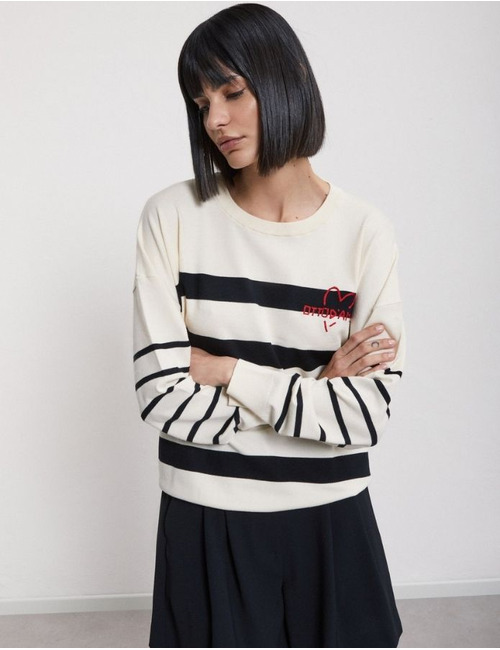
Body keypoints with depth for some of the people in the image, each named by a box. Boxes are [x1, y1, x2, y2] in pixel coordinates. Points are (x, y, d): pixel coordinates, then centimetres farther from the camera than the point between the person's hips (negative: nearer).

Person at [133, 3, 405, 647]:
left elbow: (368, 416, -13)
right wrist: (312, 388, -14)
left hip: (329, 522, 1)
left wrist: (225, 369, -15)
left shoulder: (365, 232, -8)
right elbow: (162, 396, -15)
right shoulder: (173, 217, -9)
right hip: (204, 520, 0)